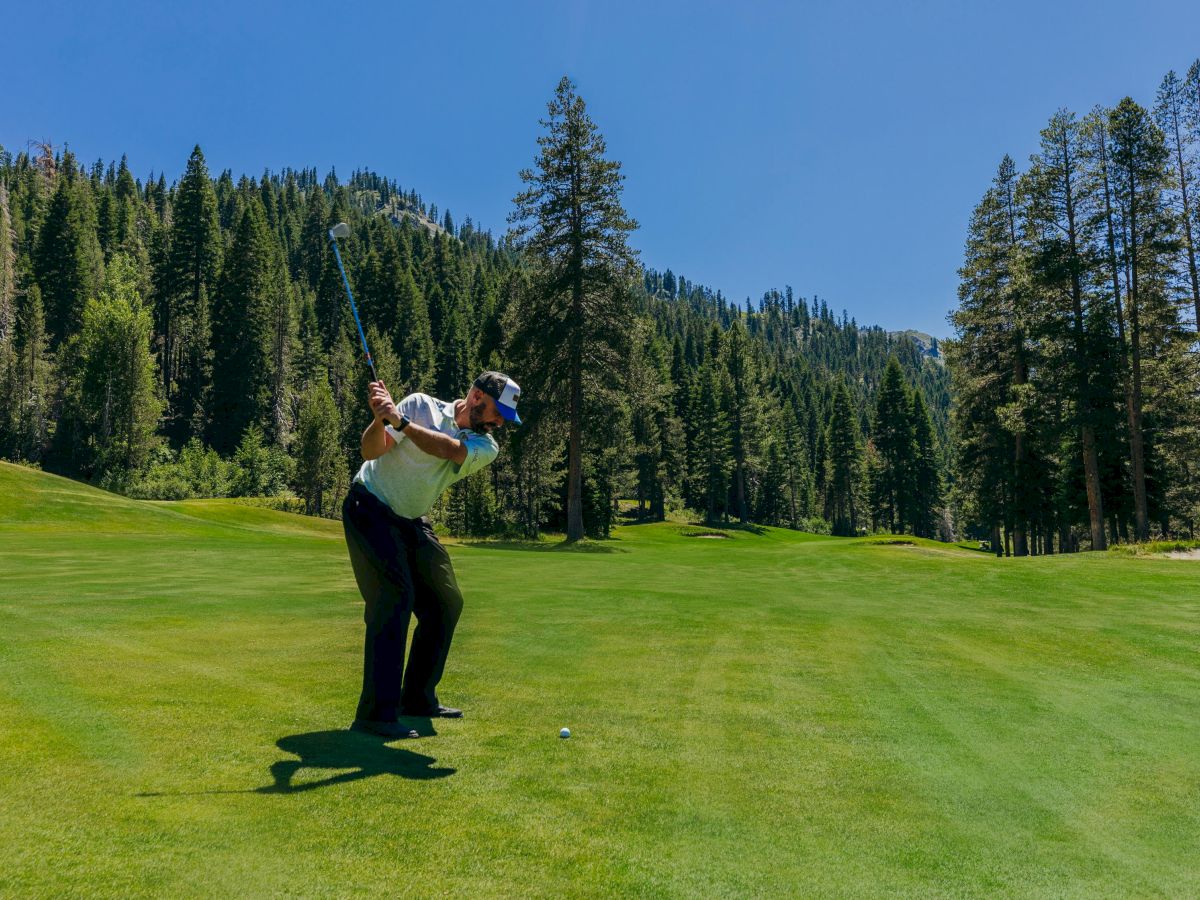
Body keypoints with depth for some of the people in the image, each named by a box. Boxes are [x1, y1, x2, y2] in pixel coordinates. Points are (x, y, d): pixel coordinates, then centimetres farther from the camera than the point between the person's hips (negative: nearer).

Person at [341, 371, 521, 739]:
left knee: (446, 603, 7)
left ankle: (418, 697, 21)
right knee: (395, 595, -21)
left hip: (413, 522, 7)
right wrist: (379, 418, -35)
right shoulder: (421, 406, -10)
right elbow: (371, 451, -17)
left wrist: (401, 422, -35)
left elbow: (449, 449, -24)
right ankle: (376, 712, -18)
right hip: (371, 507, -6)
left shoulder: (485, 447, -1)